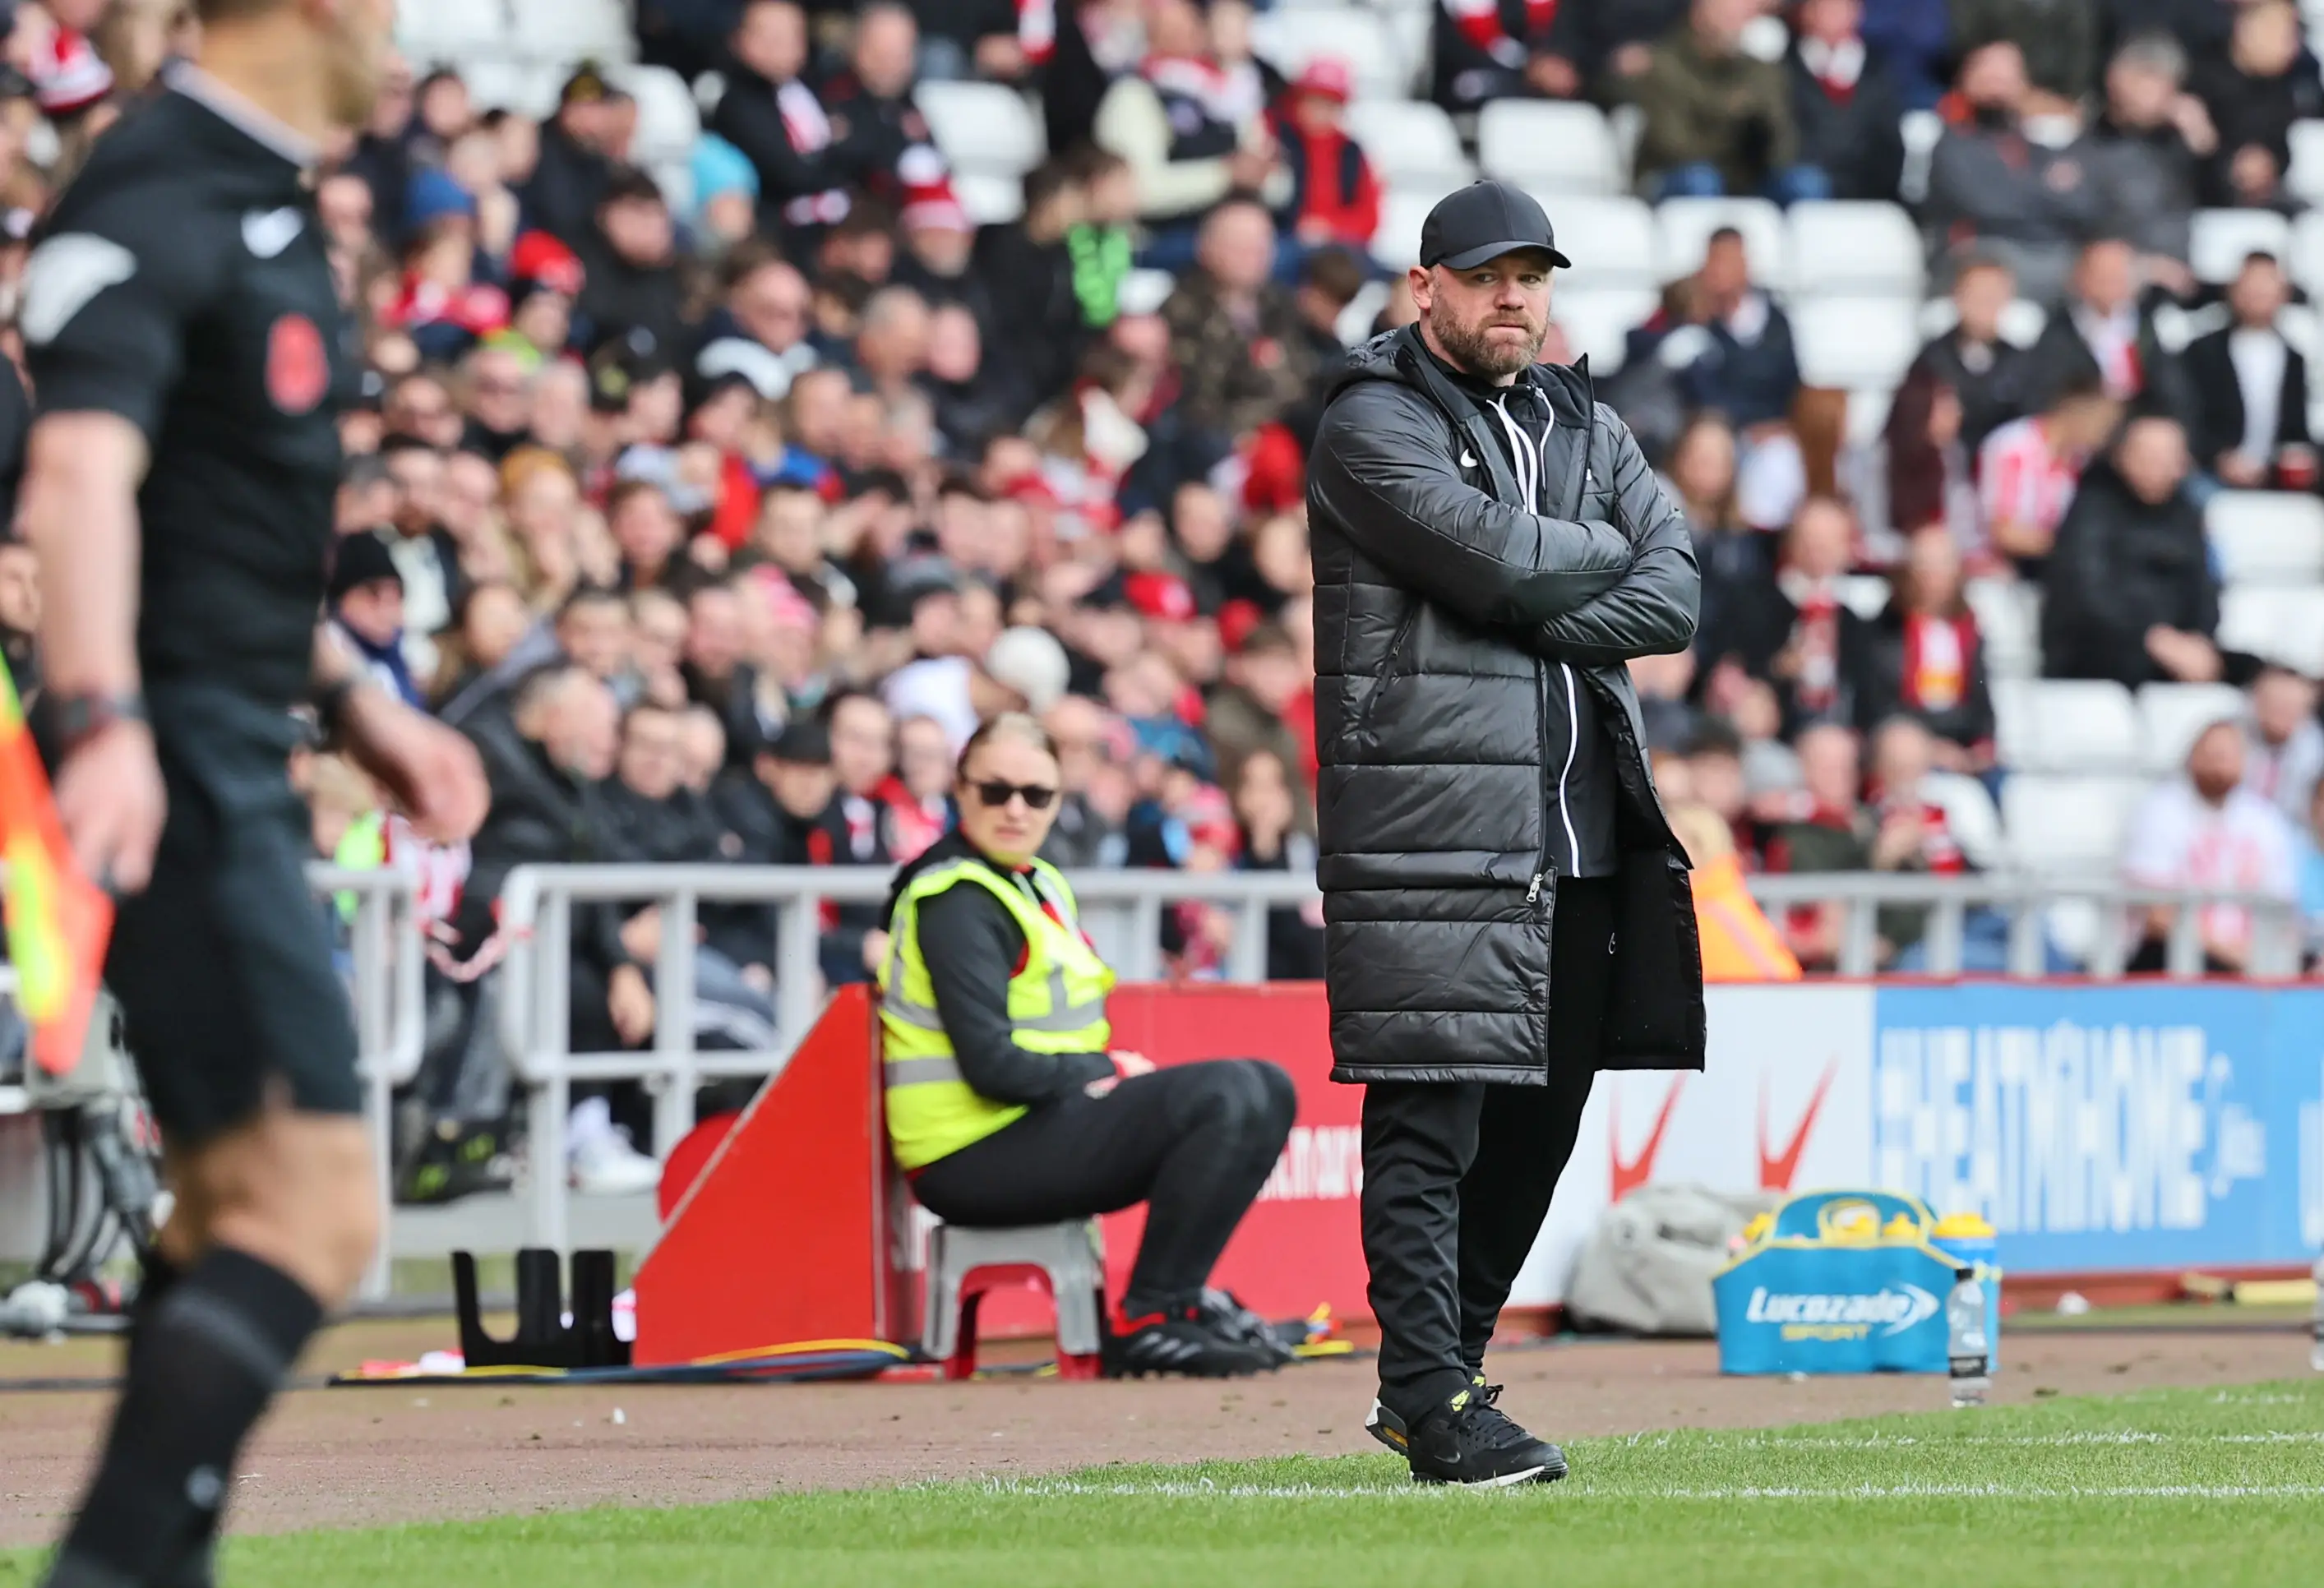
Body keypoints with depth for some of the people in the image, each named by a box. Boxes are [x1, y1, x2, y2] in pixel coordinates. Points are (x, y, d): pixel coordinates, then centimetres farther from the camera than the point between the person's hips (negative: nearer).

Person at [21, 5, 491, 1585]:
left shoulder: (264, 201, 18)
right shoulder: (160, 197, -14)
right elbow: (82, 470, -28)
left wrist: (358, 704, 27)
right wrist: (104, 723, -40)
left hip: (227, 759, 11)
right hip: (174, 768, -11)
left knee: (234, 1205, 15)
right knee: (314, 1212, -14)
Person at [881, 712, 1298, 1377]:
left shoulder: (1041, 883, 17)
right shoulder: (960, 906, -14)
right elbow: (993, 1065, -21)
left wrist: (1119, 1069, -1)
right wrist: (1109, 1071, -10)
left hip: (1042, 1119, 10)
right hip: (977, 1157, -10)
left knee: (1266, 1090, 11)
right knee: (1228, 1096, -22)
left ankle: (1180, 1297, 9)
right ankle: (1147, 1323, -19)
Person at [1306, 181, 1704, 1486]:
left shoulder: (1586, 427, 20)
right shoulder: (1373, 424, -1)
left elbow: (1676, 594, 7)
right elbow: (1494, 553, -16)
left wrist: (1546, 619, -9)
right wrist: (1603, 549, 2)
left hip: (1586, 829, 7)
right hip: (1434, 823, -7)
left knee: (1540, 1118, 9)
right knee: (1428, 1118, -9)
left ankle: (1440, 1375, 19)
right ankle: (1437, 1403, -8)